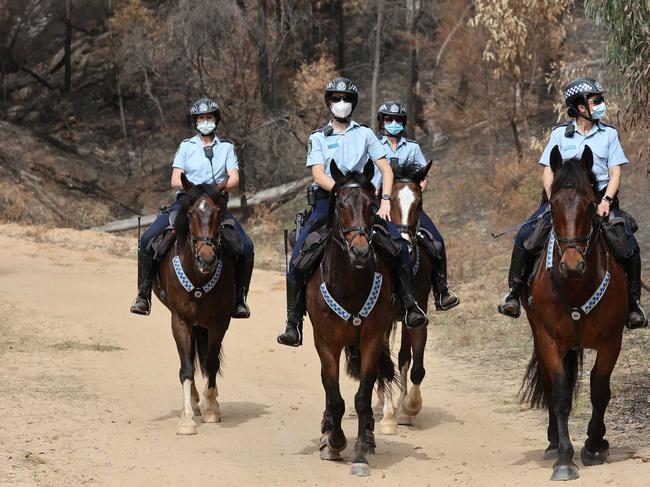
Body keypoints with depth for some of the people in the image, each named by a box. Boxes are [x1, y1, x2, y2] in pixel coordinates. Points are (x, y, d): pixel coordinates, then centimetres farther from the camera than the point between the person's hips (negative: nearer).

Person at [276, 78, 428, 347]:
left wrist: (385, 200, -6)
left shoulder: (365, 134, 13)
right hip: (327, 199, -1)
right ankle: (293, 324, -15)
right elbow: (319, 175, -4)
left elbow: (386, 169, 9)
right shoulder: (318, 138, 9)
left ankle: (410, 306, -14)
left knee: (398, 243, -21)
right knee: (298, 256, -19)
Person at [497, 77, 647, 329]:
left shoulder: (609, 134, 7)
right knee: (525, 235, -19)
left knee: (629, 245, -18)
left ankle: (633, 301, -2)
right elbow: (548, 171, 3)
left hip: (599, 199, 0)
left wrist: (606, 200, -15)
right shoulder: (560, 133, 5)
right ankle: (514, 293, -7)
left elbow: (615, 172, 2)